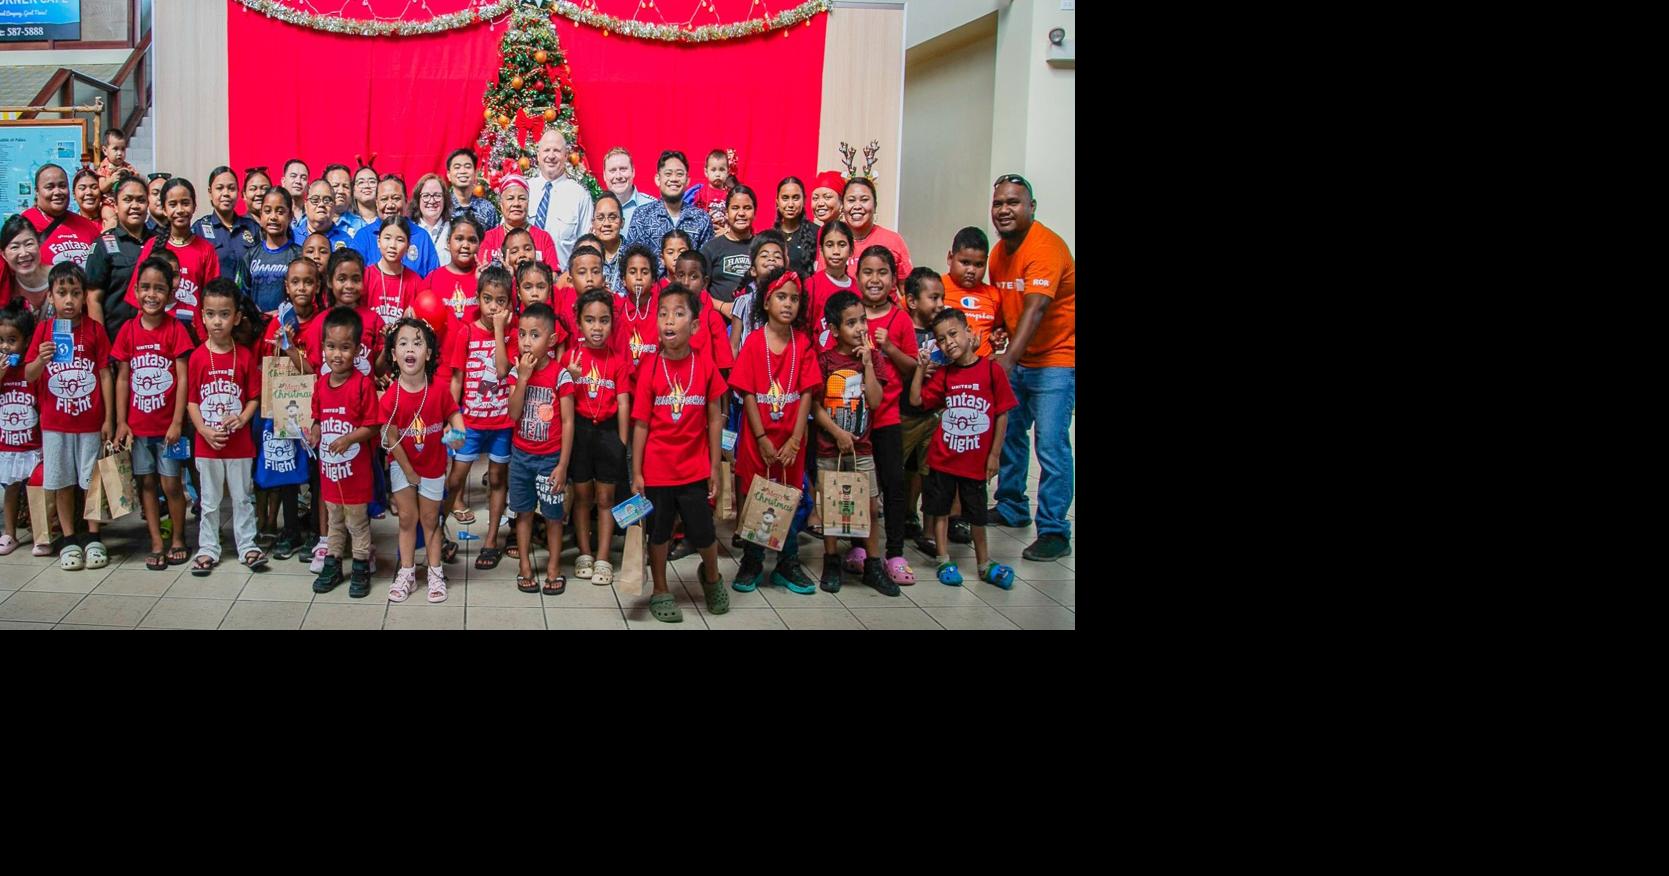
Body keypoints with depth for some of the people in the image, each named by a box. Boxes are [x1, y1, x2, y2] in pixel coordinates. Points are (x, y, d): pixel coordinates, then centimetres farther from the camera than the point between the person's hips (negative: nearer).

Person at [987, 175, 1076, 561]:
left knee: (1051, 444, -11)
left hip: (1056, 359, -8)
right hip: (1015, 359, 8)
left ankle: (1054, 532, -3)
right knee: (1008, 433, 14)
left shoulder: (1046, 247, -20)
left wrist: (1008, 358, -42)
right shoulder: (998, 252, 7)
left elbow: (1035, 309, -32)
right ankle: (1012, 508, 32)